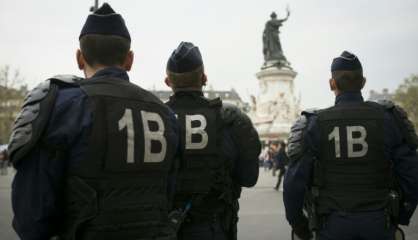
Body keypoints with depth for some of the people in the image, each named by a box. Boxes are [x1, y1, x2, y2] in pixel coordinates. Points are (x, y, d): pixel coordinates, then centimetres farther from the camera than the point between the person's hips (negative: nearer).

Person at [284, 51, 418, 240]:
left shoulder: (315, 124, -7)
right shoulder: (388, 118, -4)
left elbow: (294, 182, -9)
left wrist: (297, 223, 6)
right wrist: (402, 217, 12)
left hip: (332, 224, 0)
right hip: (378, 223, 1)